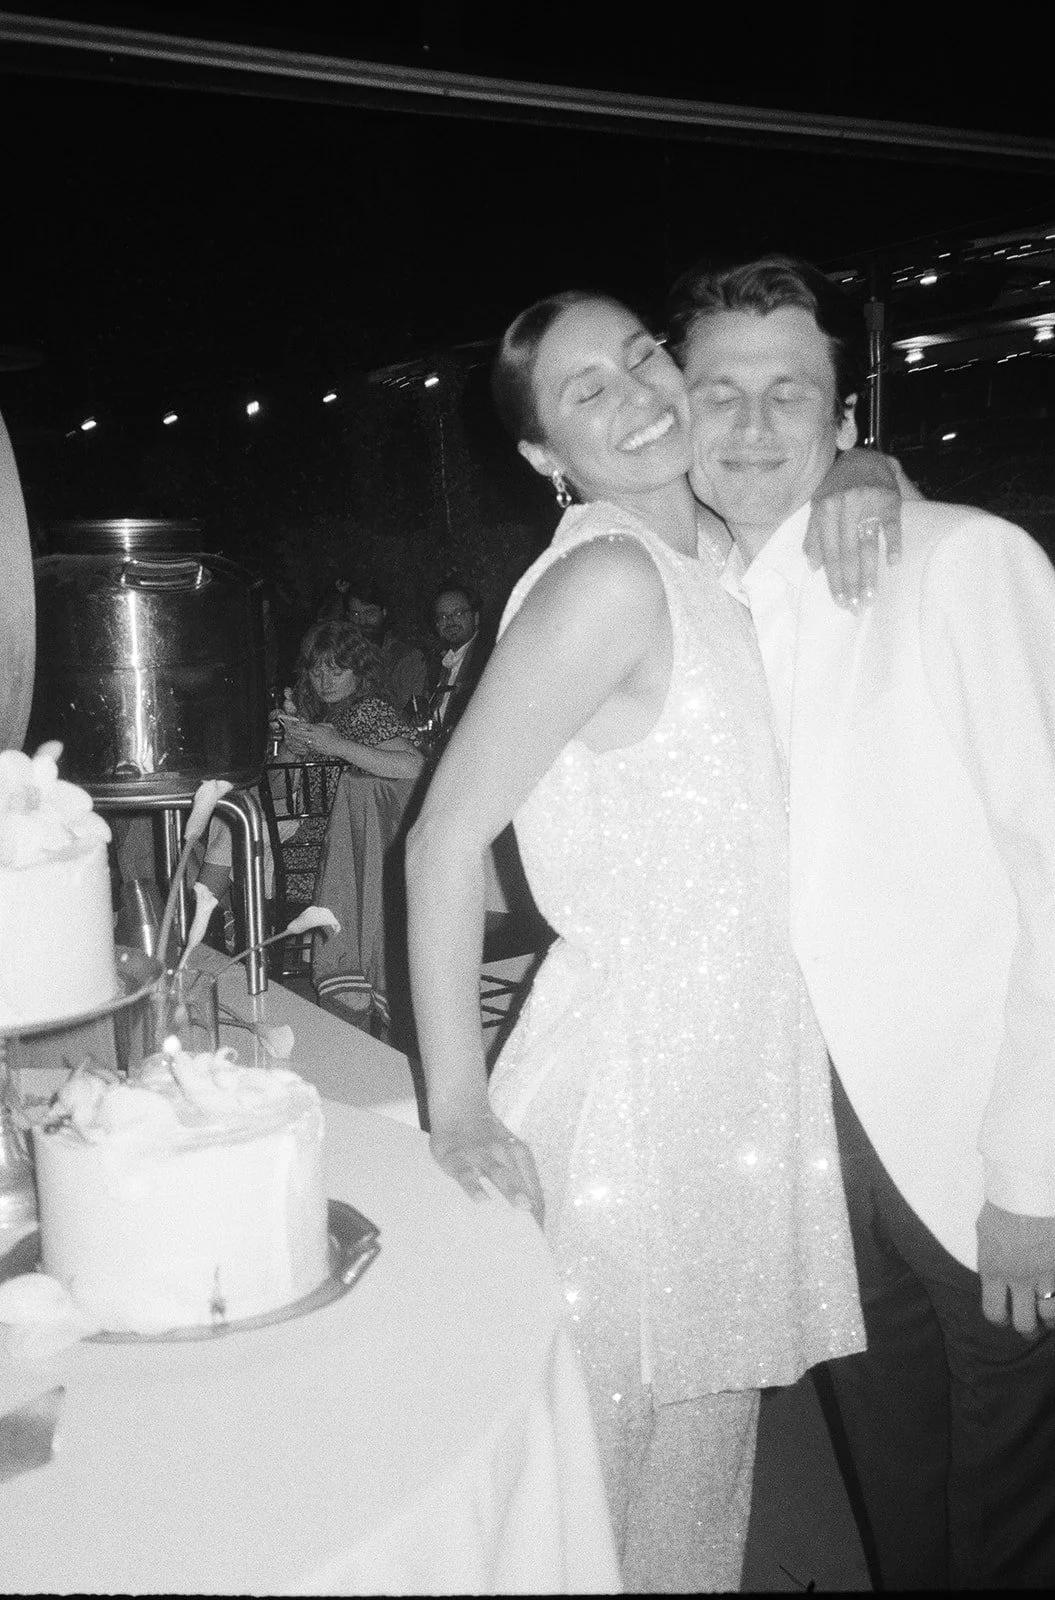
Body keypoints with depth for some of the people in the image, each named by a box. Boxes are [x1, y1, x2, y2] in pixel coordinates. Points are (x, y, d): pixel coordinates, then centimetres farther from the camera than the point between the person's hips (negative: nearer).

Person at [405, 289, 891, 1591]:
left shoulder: (712, 549, 4)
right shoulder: (609, 579, -19)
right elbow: (443, 843, -19)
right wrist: (457, 1109, -18)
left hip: (739, 1067, 8)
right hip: (636, 1075, -8)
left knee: (704, 1450, 24)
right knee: (601, 1465, 12)